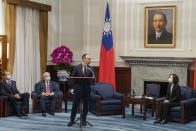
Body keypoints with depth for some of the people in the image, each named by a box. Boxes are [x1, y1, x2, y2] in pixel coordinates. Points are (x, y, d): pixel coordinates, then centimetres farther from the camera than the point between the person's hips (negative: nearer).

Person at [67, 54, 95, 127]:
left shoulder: (90, 69, 5)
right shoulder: (76, 68, 1)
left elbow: (93, 81, 2)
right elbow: (72, 78, 2)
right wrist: (75, 83, -14)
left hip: (86, 90, 1)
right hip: (78, 89, -1)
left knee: (85, 105, 6)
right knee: (75, 105, 3)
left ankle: (83, 120, 20)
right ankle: (72, 120, 13)